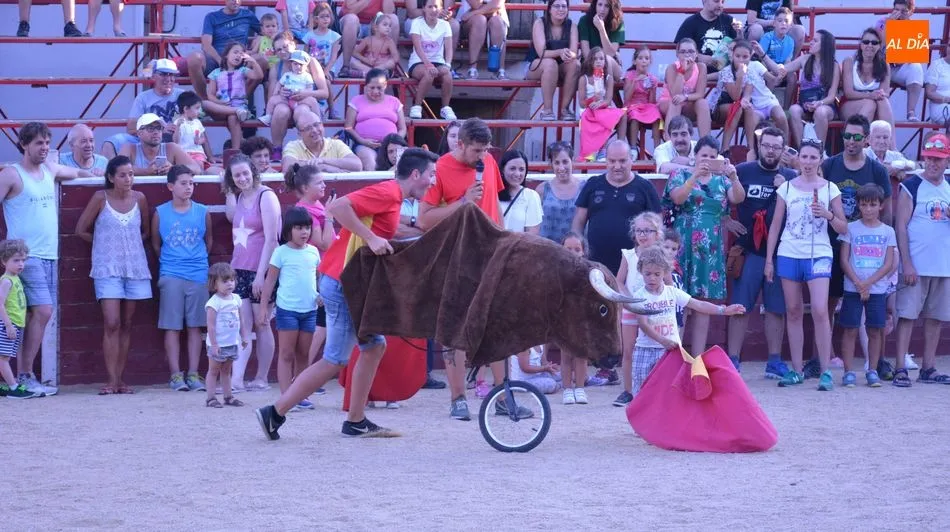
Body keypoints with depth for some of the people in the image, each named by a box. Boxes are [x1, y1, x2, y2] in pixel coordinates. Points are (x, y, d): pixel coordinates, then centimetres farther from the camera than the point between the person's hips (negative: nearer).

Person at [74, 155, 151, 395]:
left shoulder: (139, 199, 5)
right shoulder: (101, 198, -4)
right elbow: (81, 229, 2)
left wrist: (129, 244, 5)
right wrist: (105, 242, 7)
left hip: (135, 267, 3)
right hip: (107, 268, -3)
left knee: (126, 324, 6)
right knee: (112, 323, -12)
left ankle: (120, 378, 11)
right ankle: (112, 380, -11)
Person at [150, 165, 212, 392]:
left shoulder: (202, 212, 4)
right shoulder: (161, 213, 1)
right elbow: (155, 244, 10)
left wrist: (198, 261, 9)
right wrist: (168, 262, 8)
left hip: (198, 276, 1)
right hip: (171, 277, -1)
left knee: (194, 326, 4)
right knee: (172, 327, 0)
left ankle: (193, 374, 8)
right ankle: (176, 375, 4)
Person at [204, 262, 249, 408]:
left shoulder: (236, 299, 5)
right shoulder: (214, 303, -17)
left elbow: (241, 320, 14)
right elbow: (211, 325, -18)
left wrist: (244, 336, 12)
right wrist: (214, 344, -20)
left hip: (232, 343, 7)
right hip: (218, 344, -7)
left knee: (226, 371, 15)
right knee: (213, 370, 1)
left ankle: (228, 396, 19)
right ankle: (211, 397, 2)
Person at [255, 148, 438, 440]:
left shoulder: (391, 196, 16)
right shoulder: (386, 192, -14)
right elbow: (338, 207, -25)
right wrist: (371, 238, -25)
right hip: (343, 282, -11)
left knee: (374, 346, 13)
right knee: (335, 360, -6)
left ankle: (355, 422, 17)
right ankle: (275, 413, -2)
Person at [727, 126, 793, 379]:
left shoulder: (790, 177, 8)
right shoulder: (742, 171, 4)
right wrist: (726, 221, 0)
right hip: (748, 251, -1)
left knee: (776, 308, 5)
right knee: (739, 306, -2)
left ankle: (774, 361, 12)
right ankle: (732, 360, 1)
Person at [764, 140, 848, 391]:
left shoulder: (830, 189, 3)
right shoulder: (787, 187, 7)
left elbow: (843, 228, 5)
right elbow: (775, 225, 10)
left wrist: (828, 214, -14)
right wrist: (769, 259, 6)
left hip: (819, 255, -2)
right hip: (789, 255, 2)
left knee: (820, 311, -13)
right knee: (793, 311, 5)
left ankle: (825, 371, -9)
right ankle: (797, 370, 11)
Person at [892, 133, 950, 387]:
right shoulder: (911, 186, -4)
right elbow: (901, 225, -7)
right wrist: (906, 263, -14)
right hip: (915, 265, -5)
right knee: (907, 315, -6)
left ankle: (928, 368, 15)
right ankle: (900, 369, -5)